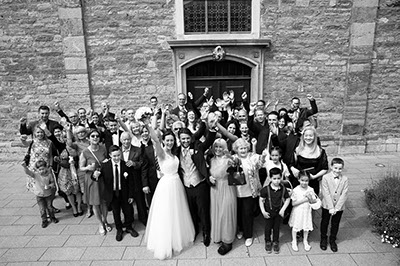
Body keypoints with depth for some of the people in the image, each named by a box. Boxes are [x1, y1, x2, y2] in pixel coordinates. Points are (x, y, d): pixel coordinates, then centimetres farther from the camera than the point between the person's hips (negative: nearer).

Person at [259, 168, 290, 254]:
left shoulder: (283, 189, -11)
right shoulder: (266, 189, -17)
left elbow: (287, 199, 1)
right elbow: (261, 200, -9)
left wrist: (283, 209, -7)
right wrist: (263, 211, -13)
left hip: (279, 212, 1)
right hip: (269, 212, -1)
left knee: (276, 228, 16)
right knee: (268, 228, 13)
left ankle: (275, 242, 36)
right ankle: (268, 242, 34)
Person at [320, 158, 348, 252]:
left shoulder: (345, 179, -9)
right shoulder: (326, 178, -13)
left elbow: (344, 195, -11)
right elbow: (326, 193, -15)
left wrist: (336, 208, -15)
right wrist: (331, 208, -18)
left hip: (339, 207, 1)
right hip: (327, 206, -1)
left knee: (335, 224, 15)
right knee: (325, 222, 14)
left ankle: (332, 240, 36)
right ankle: (323, 239, 34)